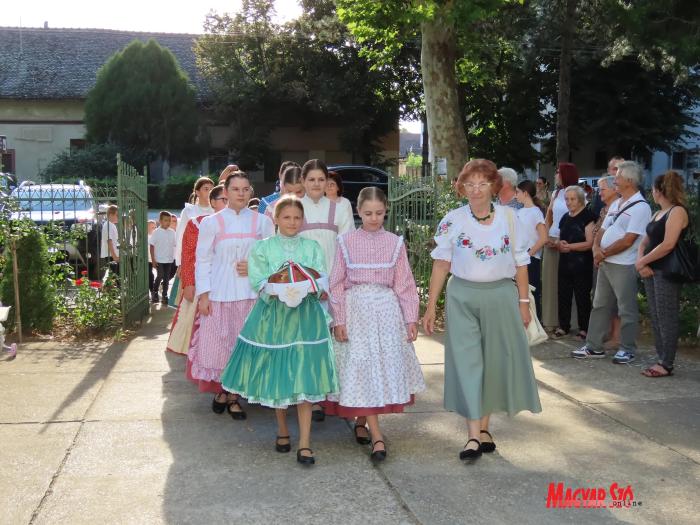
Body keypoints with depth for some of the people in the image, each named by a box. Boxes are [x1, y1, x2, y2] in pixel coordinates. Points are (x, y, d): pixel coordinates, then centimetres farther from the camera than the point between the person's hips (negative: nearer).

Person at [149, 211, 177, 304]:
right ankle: (154, 292, 13)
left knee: (166, 278, 6)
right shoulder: (156, 232, -5)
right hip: (159, 259, -3)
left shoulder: (172, 232, 4)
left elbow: (175, 245, 8)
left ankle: (164, 295, 14)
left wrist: (175, 257, 2)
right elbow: (151, 246, -4)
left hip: (169, 260, 3)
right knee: (160, 276, -7)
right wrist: (153, 260, -8)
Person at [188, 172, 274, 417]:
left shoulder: (262, 222, 6)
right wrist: (203, 294, -5)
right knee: (219, 343, 2)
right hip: (219, 293, -1)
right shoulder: (211, 222, 3)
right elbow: (202, 260, 2)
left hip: (250, 293, 1)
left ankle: (234, 395, 16)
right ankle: (220, 391, 23)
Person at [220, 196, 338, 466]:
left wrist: (305, 289, -20)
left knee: (304, 377, -5)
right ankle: (282, 430, 30)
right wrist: (277, 291, -22)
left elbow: (321, 281, 0)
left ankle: (304, 443, -1)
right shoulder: (262, 247, 3)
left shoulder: (313, 248, 7)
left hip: (305, 315, 0)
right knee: (275, 375, 8)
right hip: (272, 314, 0)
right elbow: (258, 282, -4)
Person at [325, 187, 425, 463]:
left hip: (387, 309, 2)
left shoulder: (395, 243, 3)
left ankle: (361, 420, 25)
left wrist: (411, 318, 0)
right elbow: (337, 284, 1)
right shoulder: (346, 241, 0)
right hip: (356, 308, -1)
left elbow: (404, 284, 4)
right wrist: (338, 320, -4)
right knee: (361, 368, -3)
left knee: (386, 365, 4)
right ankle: (377, 438, 1)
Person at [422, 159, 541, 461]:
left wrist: (523, 301, 3)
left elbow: (520, 262, 5)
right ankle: (475, 435, -1)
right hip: (463, 297, -1)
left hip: (501, 295, 1)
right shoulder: (452, 220, -1)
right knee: (467, 361, -4)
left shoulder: (508, 217, 2)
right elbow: (441, 264, -1)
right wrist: (431, 306, -3)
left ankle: (483, 427, 22)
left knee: (495, 361, 7)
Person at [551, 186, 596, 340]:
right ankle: (563, 326, 19)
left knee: (582, 297, 1)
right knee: (563, 295, 9)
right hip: (565, 262, 6)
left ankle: (584, 328, 11)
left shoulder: (587, 217, -8)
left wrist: (570, 246, -21)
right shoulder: (565, 218, 14)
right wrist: (559, 244, -1)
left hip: (582, 264, -6)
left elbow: (590, 243, -15)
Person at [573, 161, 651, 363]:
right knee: (600, 306, 12)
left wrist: (604, 253, -10)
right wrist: (596, 248, -5)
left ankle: (627, 350, 13)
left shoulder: (640, 207, -13)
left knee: (626, 309, 2)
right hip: (605, 263, 9)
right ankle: (594, 346, 20)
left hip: (624, 266, -9)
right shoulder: (616, 204, 14)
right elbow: (602, 230, 15)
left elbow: (628, 241, -19)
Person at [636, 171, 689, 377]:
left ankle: (667, 364, 0)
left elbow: (668, 244, -19)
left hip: (667, 273, -9)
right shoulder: (658, 214, 18)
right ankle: (661, 360, 17)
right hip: (651, 271, 9)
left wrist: (642, 261, -11)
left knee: (667, 318, -5)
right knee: (656, 318, 10)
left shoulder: (677, 211, -10)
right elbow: (645, 242, 17)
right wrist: (640, 262, -3)